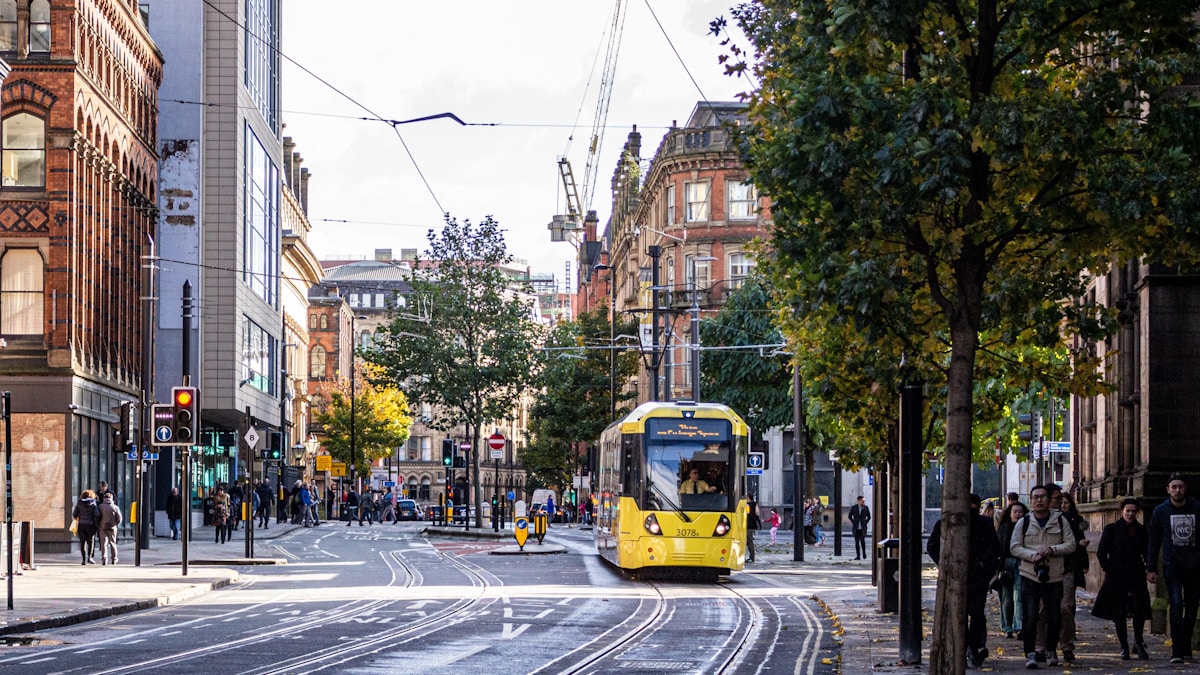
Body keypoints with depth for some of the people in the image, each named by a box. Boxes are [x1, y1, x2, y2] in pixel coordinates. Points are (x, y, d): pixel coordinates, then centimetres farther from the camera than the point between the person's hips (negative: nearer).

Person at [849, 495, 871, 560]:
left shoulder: (865, 508, 0)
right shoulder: (853, 508, -1)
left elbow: (869, 517, 12)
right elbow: (849, 516, 11)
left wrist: (865, 523, 2)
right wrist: (854, 523, 2)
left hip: (862, 528, -1)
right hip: (856, 528, 1)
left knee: (862, 540, -15)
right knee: (857, 542, -1)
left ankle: (864, 552, 9)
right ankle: (858, 556, 4)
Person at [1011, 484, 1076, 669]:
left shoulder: (1060, 521, 5)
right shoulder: (1023, 523, 5)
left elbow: (1071, 544, 3)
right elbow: (1014, 547, 2)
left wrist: (1052, 550, -14)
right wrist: (1033, 555, -15)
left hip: (1054, 577, 1)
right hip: (1029, 576, -1)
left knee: (1054, 617, 8)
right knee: (1029, 617, -7)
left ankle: (1051, 651, 25)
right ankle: (1030, 654, -6)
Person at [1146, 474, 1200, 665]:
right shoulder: (1160, 511, 2)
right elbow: (1153, 542, 7)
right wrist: (1151, 568, 3)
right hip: (1172, 566, -2)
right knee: (1176, 605, -14)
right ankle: (1177, 651, -18)